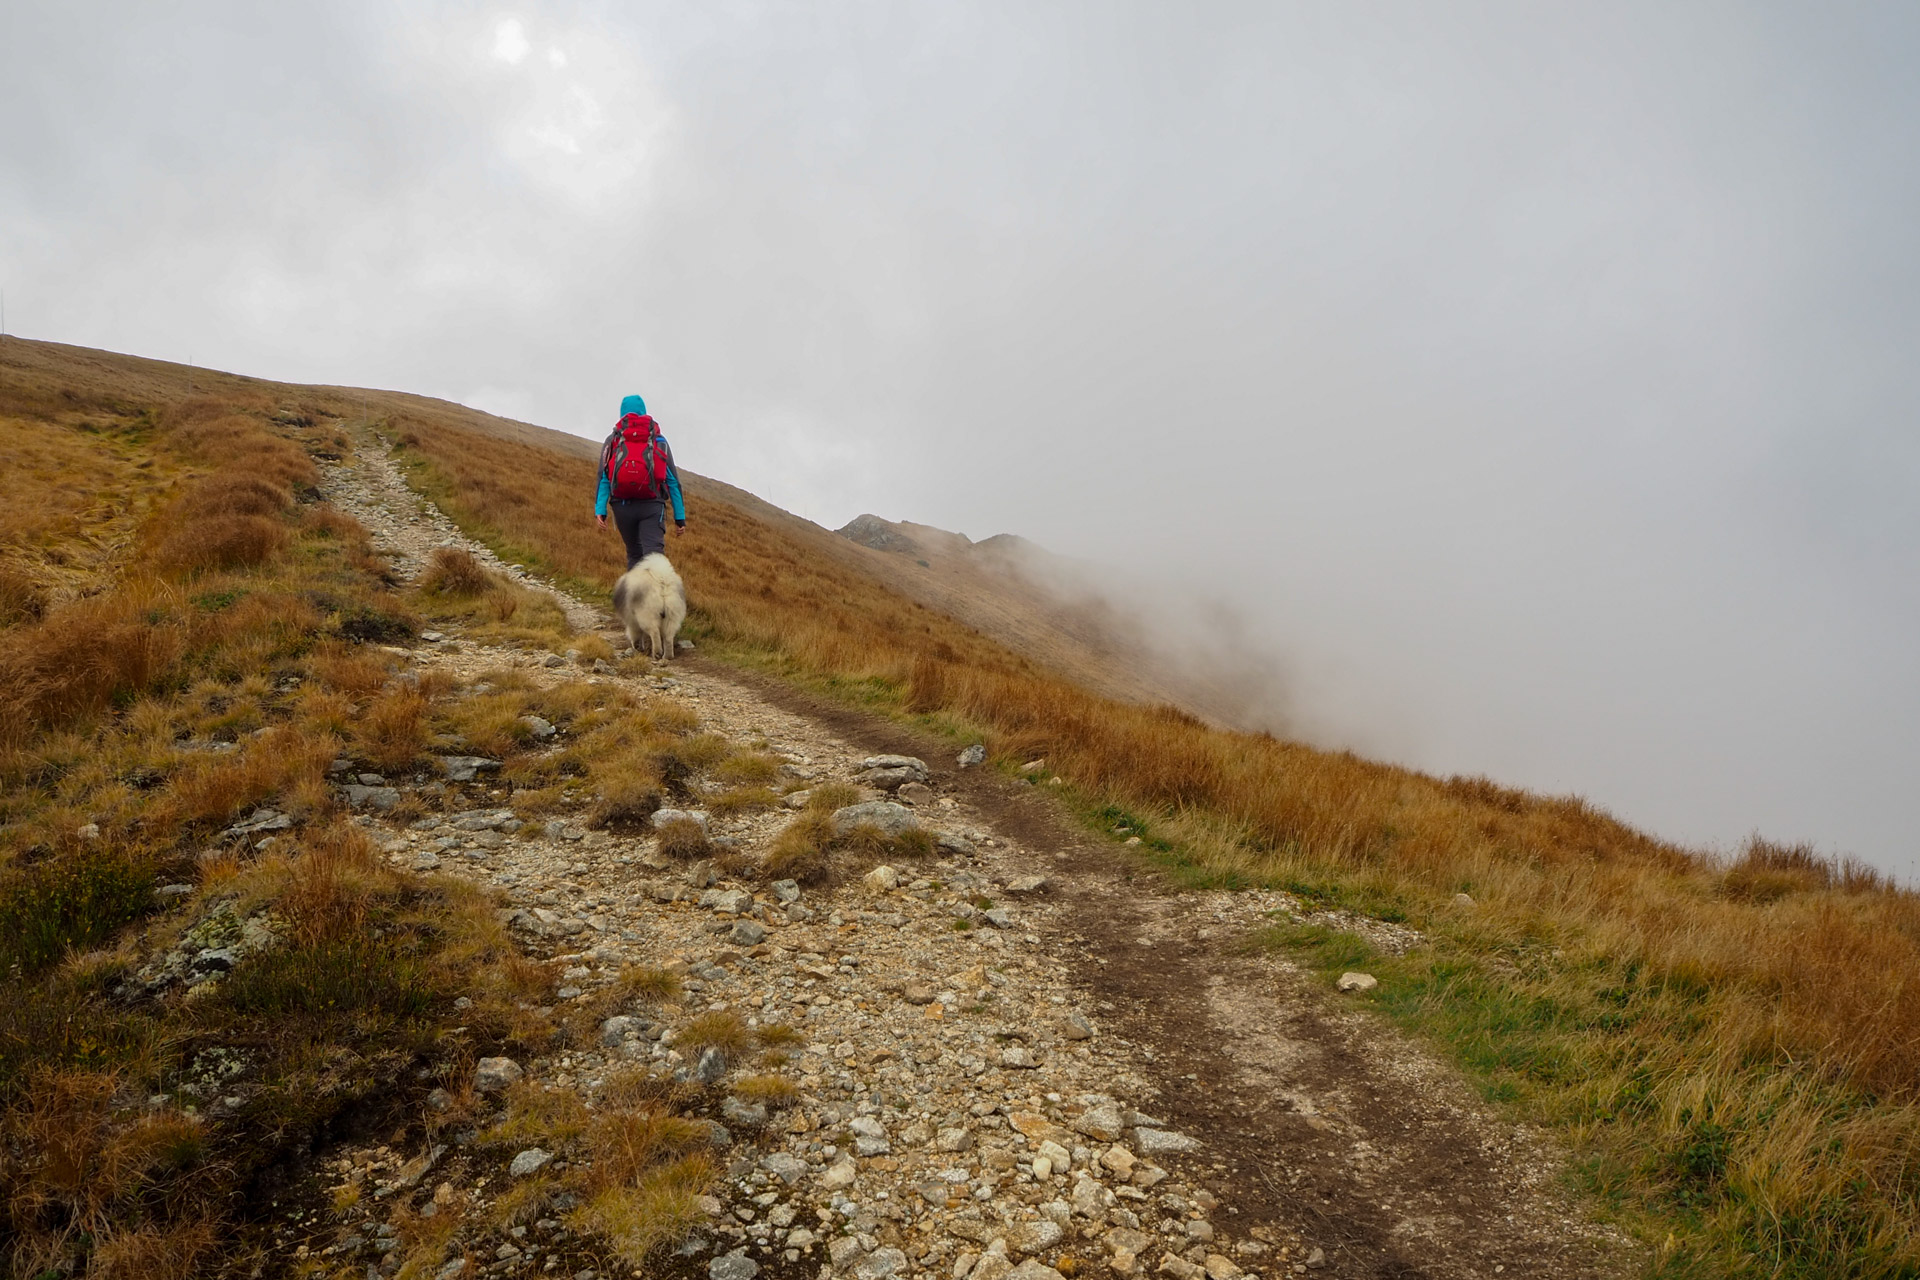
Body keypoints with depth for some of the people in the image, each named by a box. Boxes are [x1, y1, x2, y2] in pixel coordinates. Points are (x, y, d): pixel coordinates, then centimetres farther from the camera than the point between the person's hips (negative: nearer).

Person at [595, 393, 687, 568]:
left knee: (634, 554, 17)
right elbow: (673, 480, 8)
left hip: (622, 506, 2)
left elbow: (604, 478, 1)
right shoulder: (659, 440, 11)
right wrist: (680, 516, 10)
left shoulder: (612, 440, 12)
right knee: (653, 553, -14)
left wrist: (600, 510, -3)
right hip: (652, 506, -2)